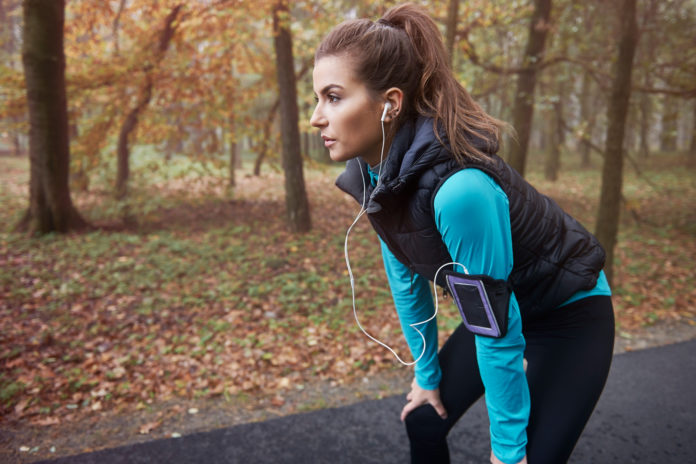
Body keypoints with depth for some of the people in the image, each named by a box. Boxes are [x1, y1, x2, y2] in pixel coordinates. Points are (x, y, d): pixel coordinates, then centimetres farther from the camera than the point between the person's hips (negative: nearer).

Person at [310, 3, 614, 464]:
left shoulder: (458, 188, -38)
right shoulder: (371, 175, -14)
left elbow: (497, 331, -28)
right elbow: (407, 280, -1)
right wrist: (427, 373, 7)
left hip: (571, 318, -6)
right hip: (500, 308, 7)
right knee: (424, 422, 11)